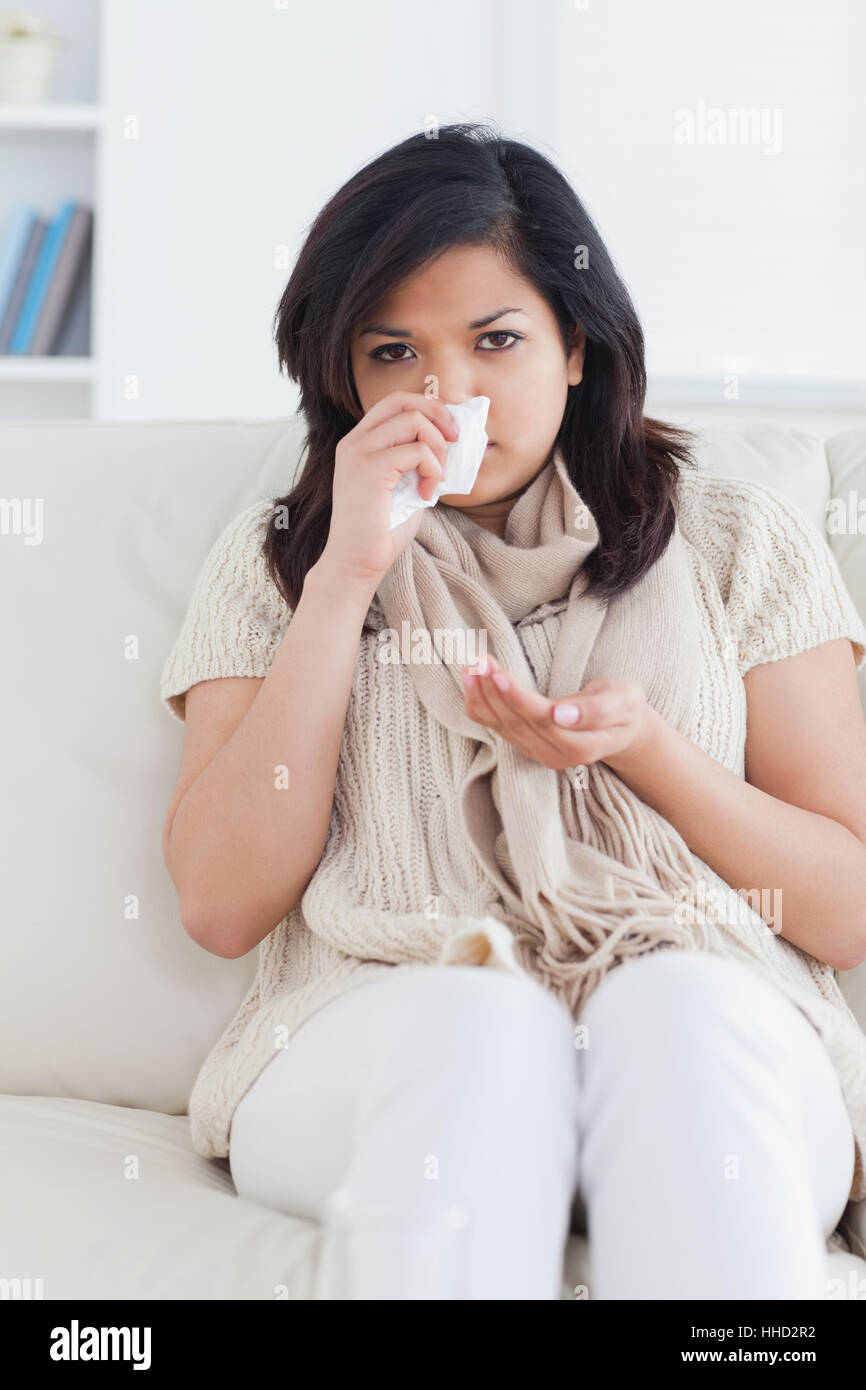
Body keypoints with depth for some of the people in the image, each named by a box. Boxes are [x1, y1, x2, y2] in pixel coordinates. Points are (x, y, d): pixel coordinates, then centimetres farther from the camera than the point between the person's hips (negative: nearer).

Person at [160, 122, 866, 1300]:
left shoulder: (741, 542, 15)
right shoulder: (274, 561, 16)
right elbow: (222, 905, 1)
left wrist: (642, 747, -8)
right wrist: (347, 577, -4)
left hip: (710, 1039, 1)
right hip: (381, 1050, 0)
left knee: (678, 1007, -35)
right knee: (480, 1021, -35)